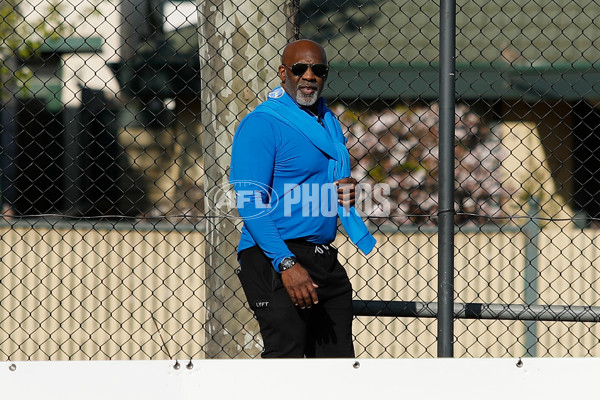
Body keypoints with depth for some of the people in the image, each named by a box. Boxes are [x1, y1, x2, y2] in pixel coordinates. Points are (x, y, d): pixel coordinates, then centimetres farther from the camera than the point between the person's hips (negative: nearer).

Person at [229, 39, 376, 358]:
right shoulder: (260, 124, -9)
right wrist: (286, 264, -26)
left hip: (325, 258, 8)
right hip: (276, 260, -8)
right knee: (286, 356, -14)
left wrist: (346, 192, 4)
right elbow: (250, 204, -17)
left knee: (338, 355, 10)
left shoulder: (329, 122, 17)